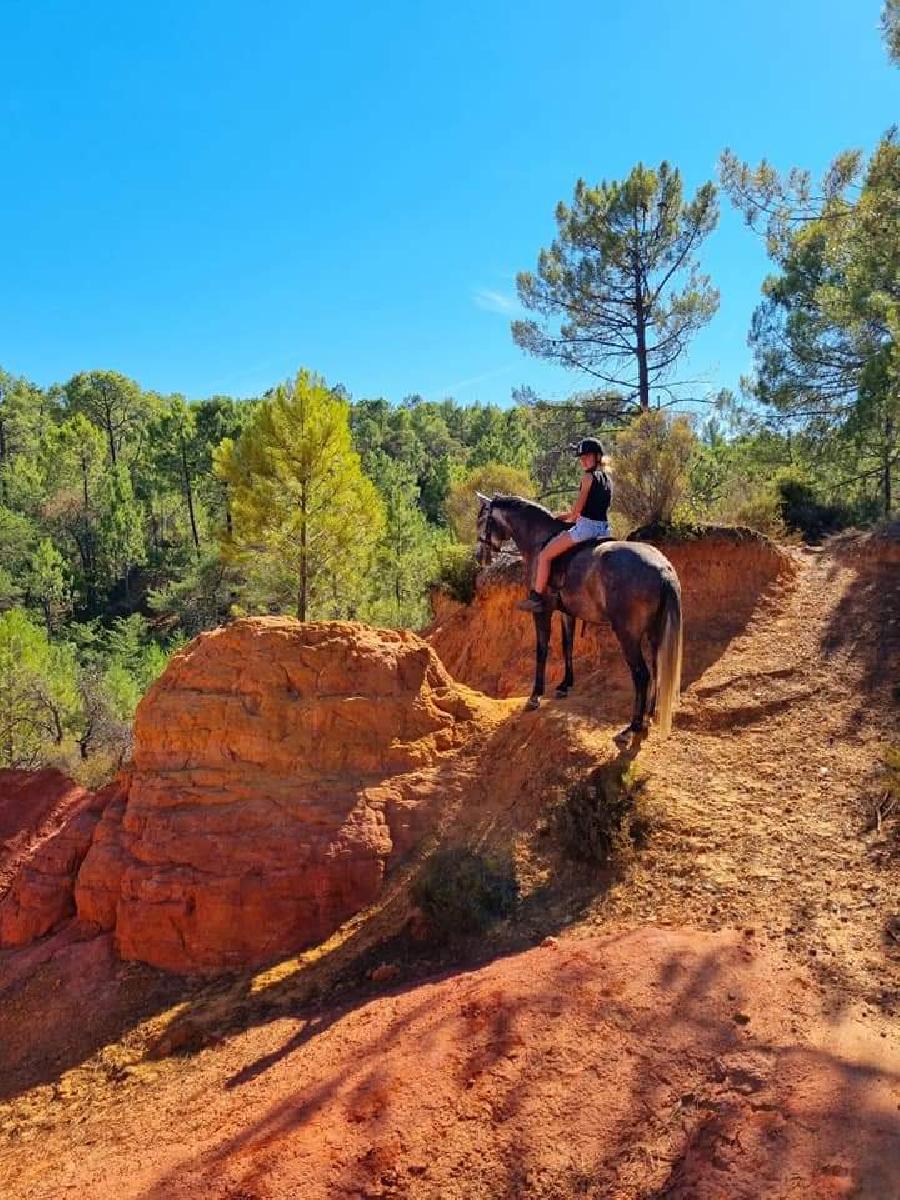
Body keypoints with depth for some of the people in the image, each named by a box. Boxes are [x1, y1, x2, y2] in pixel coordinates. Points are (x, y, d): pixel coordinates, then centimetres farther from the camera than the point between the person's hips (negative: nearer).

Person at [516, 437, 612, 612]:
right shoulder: (606, 478, 16)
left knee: (544, 555, 0)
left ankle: (537, 598, 1)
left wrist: (569, 517, 10)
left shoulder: (588, 476, -9)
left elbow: (578, 508, -11)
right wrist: (569, 515, 20)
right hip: (604, 529, 9)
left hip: (586, 526, -9)